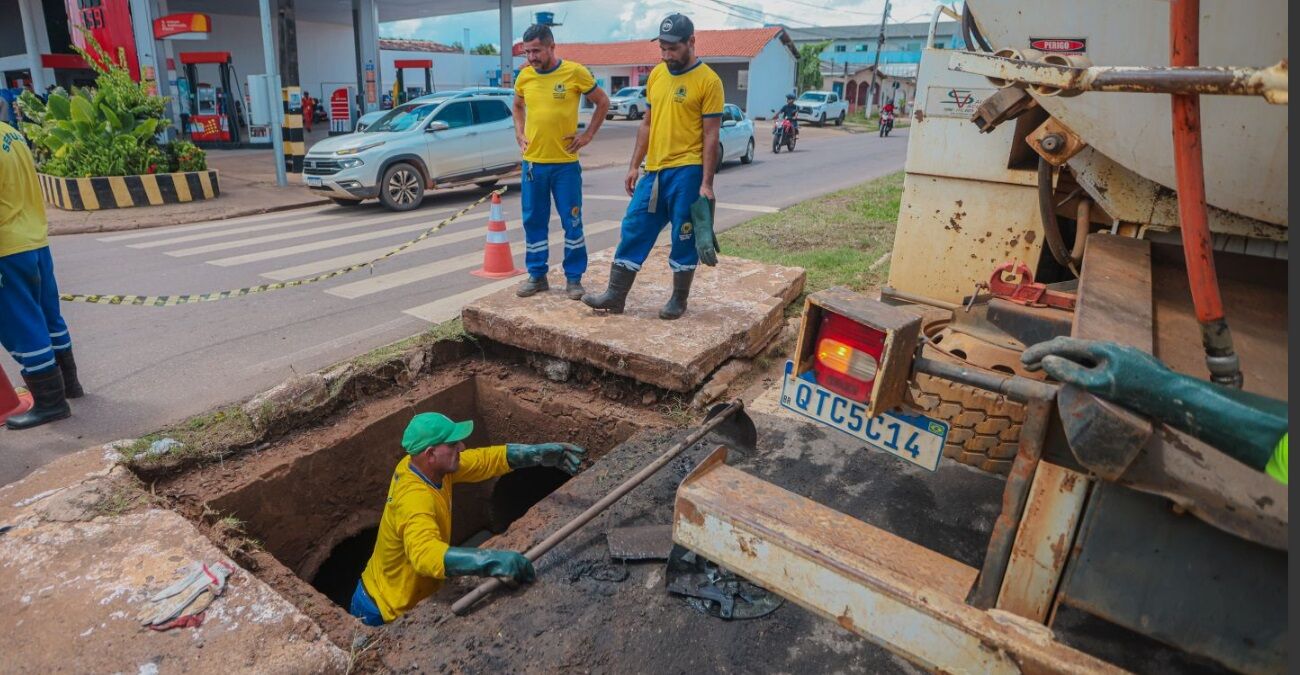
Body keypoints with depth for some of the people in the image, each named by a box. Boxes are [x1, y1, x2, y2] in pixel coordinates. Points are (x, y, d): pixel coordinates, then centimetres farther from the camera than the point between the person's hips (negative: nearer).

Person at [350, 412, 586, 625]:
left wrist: (543, 453, -15)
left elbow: (486, 459, -6)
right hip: (385, 612, -8)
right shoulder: (415, 500, -36)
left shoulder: (424, 465, -11)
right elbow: (425, 554, -54)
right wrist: (496, 560, -61)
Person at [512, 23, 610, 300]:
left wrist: (587, 135, -2)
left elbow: (603, 103, 4)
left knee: (572, 223, 2)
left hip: (565, 163, -3)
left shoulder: (575, 72, -7)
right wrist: (520, 134, 10)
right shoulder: (524, 76, 5)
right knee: (533, 222, 8)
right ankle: (537, 276, 20)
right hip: (532, 162, 4)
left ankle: (574, 278, 14)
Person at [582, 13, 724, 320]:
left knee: (683, 239, 4)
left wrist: (706, 183, -13)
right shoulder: (656, 74, 11)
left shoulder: (708, 81, -8)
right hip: (654, 170, 6)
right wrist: (634, 165, 13)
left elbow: (711, 136, -9)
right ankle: (615, 295, 15)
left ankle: (679, 299, 19)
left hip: (686, 171, -6)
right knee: (633, 232, 7)